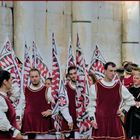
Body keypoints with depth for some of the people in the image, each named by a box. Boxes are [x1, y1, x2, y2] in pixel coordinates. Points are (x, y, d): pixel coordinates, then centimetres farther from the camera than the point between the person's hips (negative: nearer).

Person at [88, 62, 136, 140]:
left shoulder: (119, 87, 4)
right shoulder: (96, 87, -1)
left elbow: (130, 100, 19)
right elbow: (91, 105, 3)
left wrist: (124, 111, 11)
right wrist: (92, 119, -5)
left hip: (115, 122, 2)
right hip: (100, 122, -2)